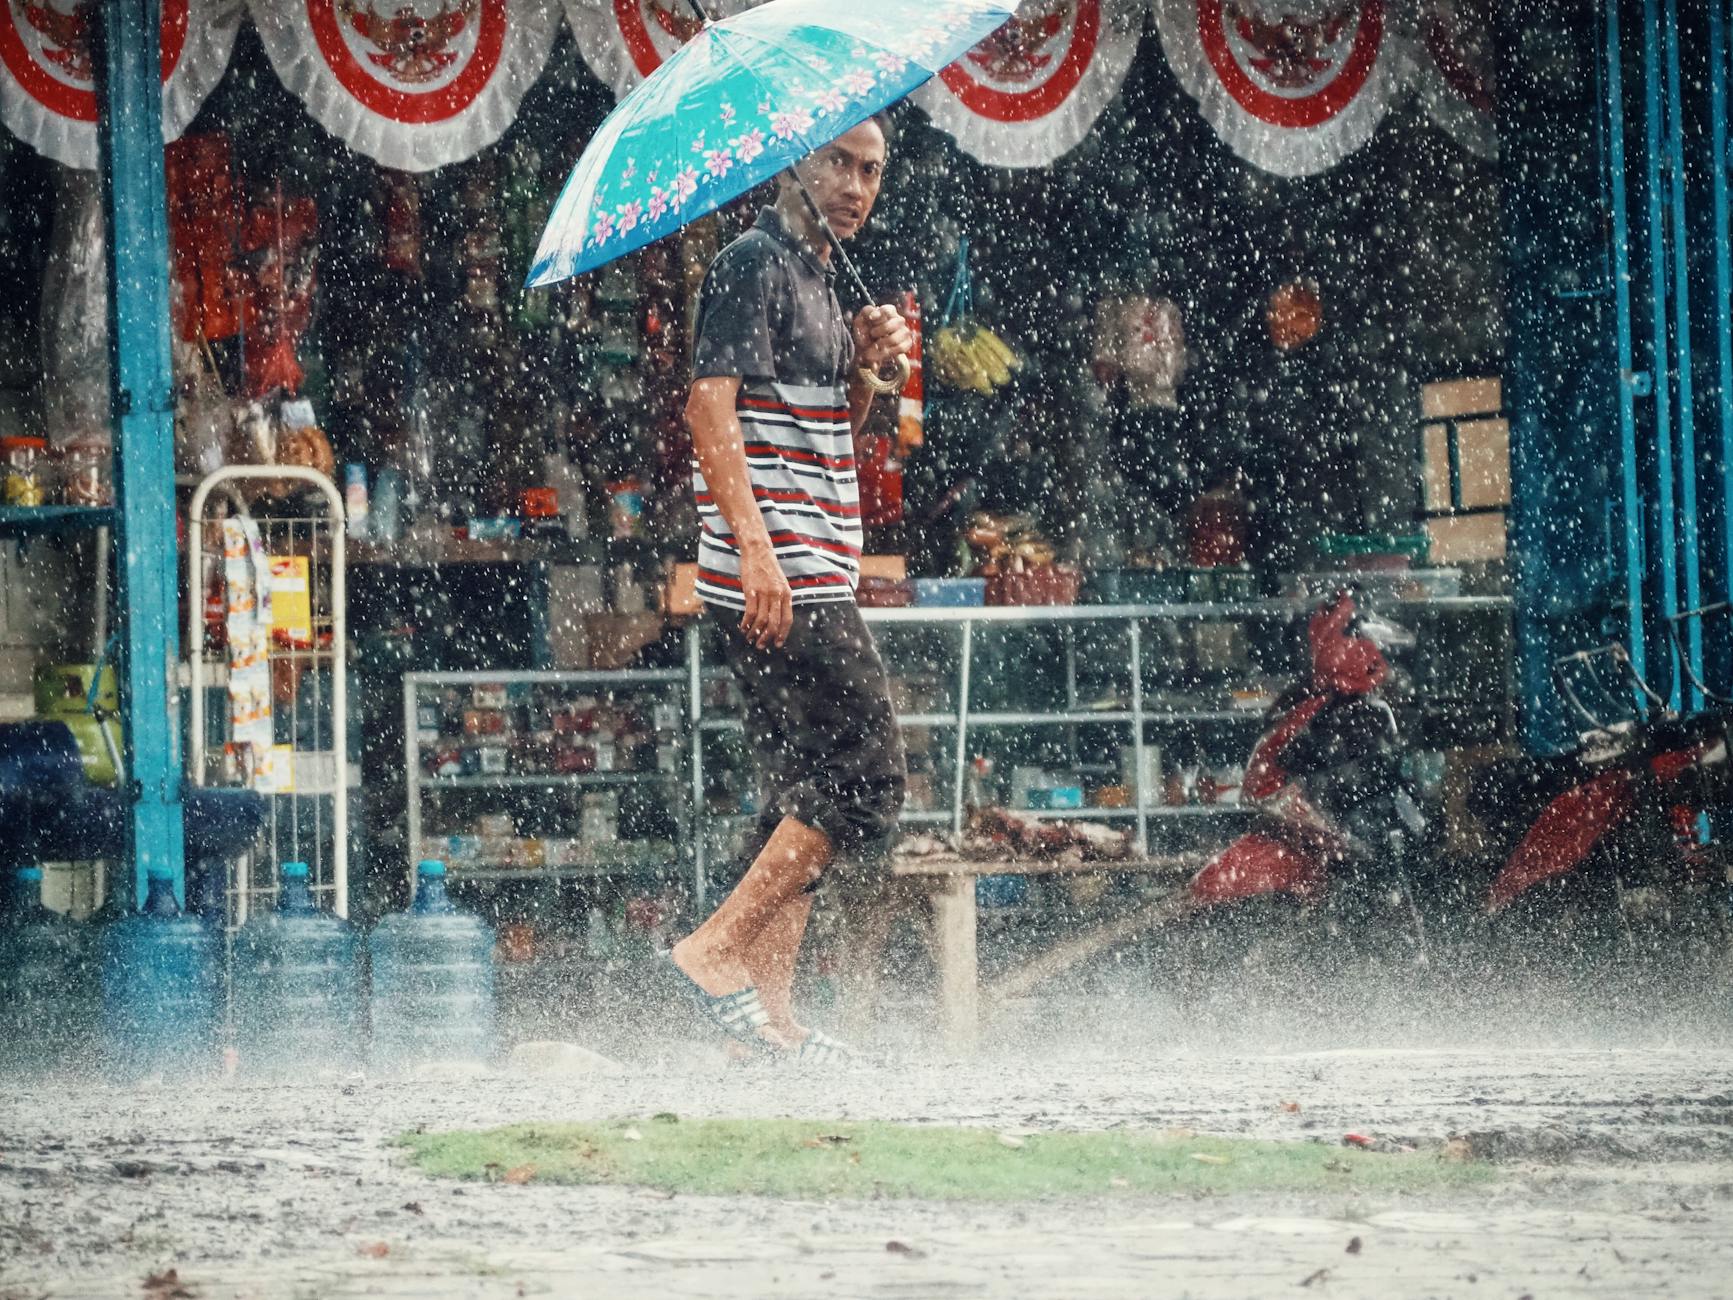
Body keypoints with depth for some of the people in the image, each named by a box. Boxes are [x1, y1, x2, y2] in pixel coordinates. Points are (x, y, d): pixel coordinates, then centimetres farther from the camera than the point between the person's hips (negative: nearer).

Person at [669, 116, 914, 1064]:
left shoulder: (815, 275, 22)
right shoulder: (754, 265, -8)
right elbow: (710, 406, -18)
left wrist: (865, 363, 8)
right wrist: (756, 549, -27)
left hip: (806, 578, 10)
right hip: (780, 573, -10)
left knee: (803, 793, 8)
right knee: (866, 777, -13)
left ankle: (768, 1015, 8)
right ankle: (716, 950, -13)